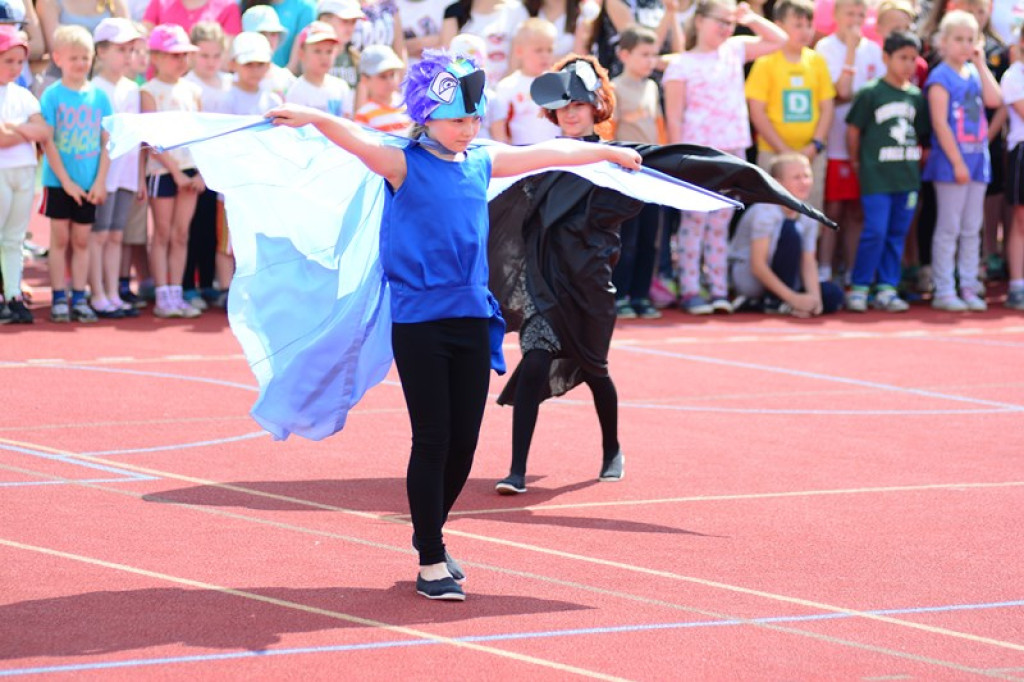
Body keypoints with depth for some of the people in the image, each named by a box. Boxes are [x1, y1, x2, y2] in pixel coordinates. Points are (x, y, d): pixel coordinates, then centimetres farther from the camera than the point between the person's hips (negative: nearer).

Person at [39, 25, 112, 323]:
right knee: (60, 239, 2)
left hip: (89, 184, 2)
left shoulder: (99, 96, 2)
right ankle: (58, 300, 6)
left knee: (82, 241, 8)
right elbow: (47, 142, -9)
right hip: (58, 181, -2)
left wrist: (100, 181, -5)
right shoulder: (52, 96, -6)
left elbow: (107, 141, 3)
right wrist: (66, 181, -13)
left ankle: (79, 299, 13)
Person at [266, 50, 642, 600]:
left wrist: (610, 152, 37)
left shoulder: (482, 164, 11)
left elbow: (548, 153, 23)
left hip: (472, 320, 5)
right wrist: (312, 118, -45)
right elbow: (357, 140, -25)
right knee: (432, 441, -5)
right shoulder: (404, 165, -6)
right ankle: (430, 562, 2)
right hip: (419, 322, -5)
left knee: (464, 442, 6)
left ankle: (429, 533, 29)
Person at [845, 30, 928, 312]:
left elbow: (922, 133, 17)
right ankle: (859, 288, 1)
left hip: (907, 176, 5)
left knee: (897, 234, 8)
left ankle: (886, 288, 15)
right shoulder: (870, 93, -6)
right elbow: (853, 130, -2)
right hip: (876, 175, -5)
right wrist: (857, 163, 2)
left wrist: (918, 159, 9)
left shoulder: (916, 96, 8)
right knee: (875, 232, -9)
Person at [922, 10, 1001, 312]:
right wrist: (957, 162, -17)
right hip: (950, 160, -6)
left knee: (972, 230, 9)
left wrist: (981, 65, -4)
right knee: (949, 229, -2)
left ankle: (968, 287, 14)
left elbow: (994, 100, -5)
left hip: (977, 158, 6)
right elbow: (940, 123, -14)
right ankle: (944, 291, 1)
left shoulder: (974, 73, 11)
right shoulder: (941, 77, -8)